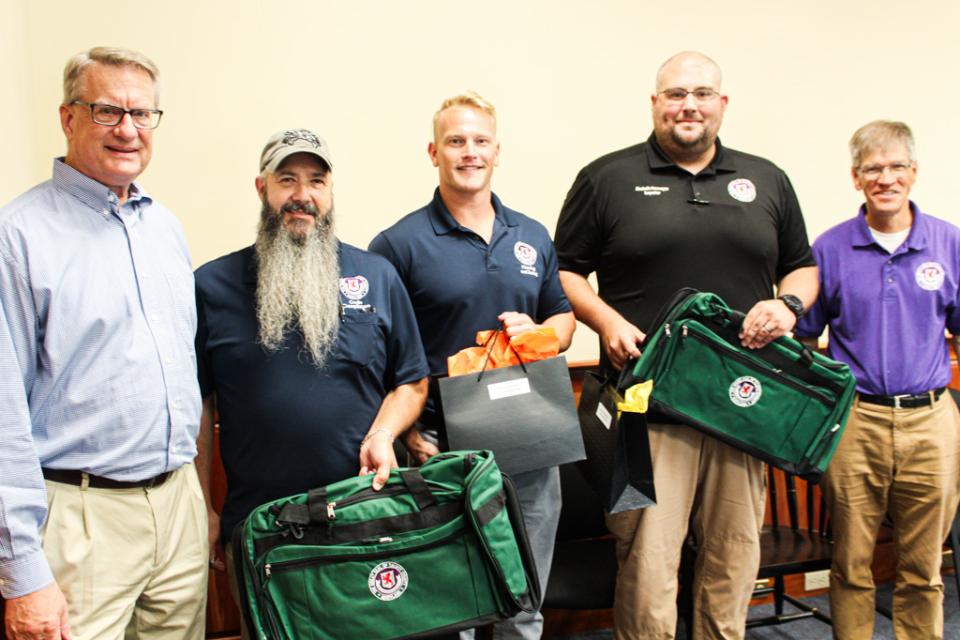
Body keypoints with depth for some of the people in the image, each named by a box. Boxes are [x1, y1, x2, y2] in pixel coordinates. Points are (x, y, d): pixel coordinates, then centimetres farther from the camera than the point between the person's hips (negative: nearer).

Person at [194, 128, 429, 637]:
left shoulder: (377, 276, 4)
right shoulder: (213, 285, 0)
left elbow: (411, 382, 8)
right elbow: (196, 405, 3)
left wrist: (382, 433, -11)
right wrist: (202, 510, 2)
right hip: (255, 526, 0)